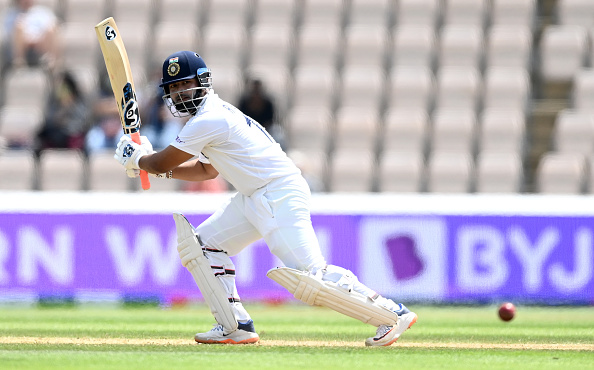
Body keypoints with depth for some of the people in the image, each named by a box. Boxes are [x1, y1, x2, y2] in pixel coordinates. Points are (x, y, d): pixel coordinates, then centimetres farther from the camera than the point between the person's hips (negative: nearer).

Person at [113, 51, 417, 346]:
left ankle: (393, 313, -12)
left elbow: (163, 162, -10)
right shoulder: (213, 113, 17)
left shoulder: (208, 119, -16)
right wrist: (154, 164, 21)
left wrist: (137, 158, 11)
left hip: (281, 195, -11)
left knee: (309, 274, -20)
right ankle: (236, 326, 8)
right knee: (203, 244, 9)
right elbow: (207, 170, 29)